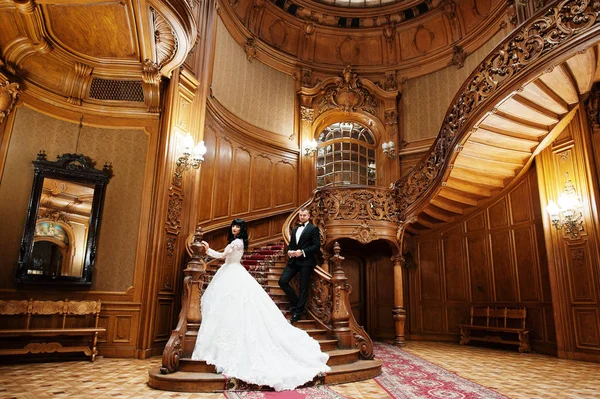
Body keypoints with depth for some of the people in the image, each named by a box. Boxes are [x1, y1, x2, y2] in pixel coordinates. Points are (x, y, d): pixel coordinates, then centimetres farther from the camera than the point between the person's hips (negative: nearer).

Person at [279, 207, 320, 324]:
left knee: (303, 288, -2)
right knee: (282, 281, -5)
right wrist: (289, 251, 0)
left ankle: (298, 312, 9)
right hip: (293, 260, 6)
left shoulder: (313, 229, 0)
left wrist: (302, 252, -17)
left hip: (306, 261, -6)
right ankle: (295, 302, 13)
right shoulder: (295, 229, 21)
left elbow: (317, 246, -9)